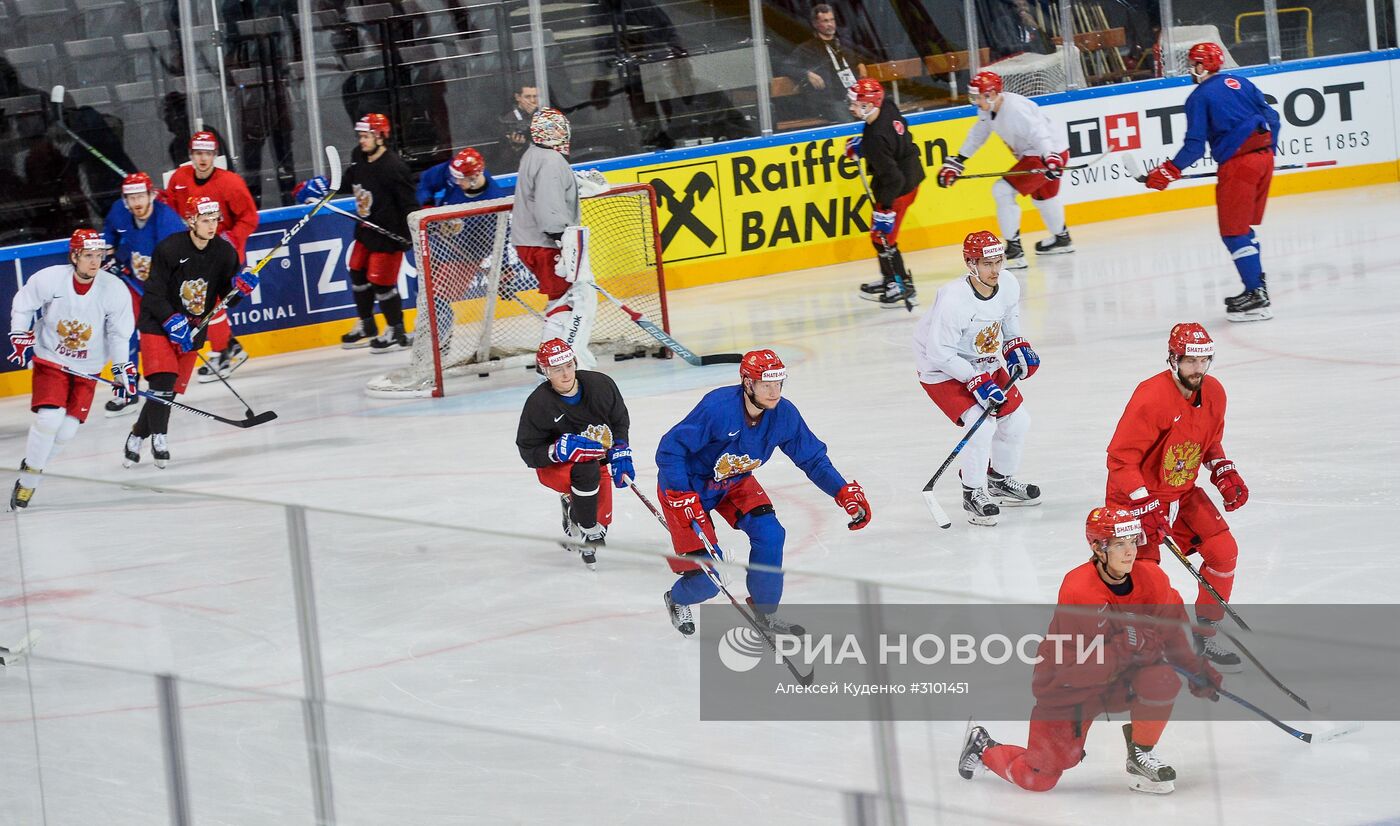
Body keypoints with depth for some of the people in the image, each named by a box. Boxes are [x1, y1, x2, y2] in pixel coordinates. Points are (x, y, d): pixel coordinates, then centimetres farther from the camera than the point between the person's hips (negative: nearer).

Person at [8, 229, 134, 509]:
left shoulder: (115, 290, -15)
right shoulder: (49, 280, -19)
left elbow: (119, 333, -3)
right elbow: (21, 305, -1)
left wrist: (122, 369, -7)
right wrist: (20, 337, -9)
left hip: (87, 368, 2)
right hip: (50, 359, -2)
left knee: (67, 429, -4)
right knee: (49, 417, -19)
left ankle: (33, 468, 19)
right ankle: (28, 478, -2)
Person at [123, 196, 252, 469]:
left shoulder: (225, 252, -4)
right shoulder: (169, 249, -18)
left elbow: (228, 299, 1)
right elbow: (154, 295, -15)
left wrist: (240, 286, -20)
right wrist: (172, 323, -25)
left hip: (192, 329, 5)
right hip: (158, 324, -5)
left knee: (173, 390, 4)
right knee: (163, 380, -21)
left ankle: (137, 436, 19)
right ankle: (159, 438, -13)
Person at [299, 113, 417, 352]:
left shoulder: (394, 167, -25)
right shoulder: (359, 158, 0)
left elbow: (408, 204, -24)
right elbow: (349, 181, 20)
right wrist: (322, 187, 9)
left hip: (388, 234, -9)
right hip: (366, 228, 9)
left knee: (381, 281, -5)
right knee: (358, 273, 17)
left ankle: (397, 332, 10)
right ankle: (366, 326, 34)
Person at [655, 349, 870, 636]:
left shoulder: (783, 414, -16)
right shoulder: (718, 407, -35)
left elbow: (813, 459, -3)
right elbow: (669, 449, -29)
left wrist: (846, 493, -14)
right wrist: (682, 499, -35)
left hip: (734, 482, 6)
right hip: (686, 484, -6)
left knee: (769, 534, -14)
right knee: (707, 577, -9)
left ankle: (764, 610, 8)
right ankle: (677, 601, 28)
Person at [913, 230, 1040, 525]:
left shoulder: (1009, 287, -12)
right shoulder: (953, 299, -34)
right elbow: (939, 353, -30)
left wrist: (1018, 349, -7)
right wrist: (978, 382, -29)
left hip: (986, 365, 8)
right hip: (944, 371, -8)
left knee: (1017, 421, 10)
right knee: (982, 424, -21)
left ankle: (1000, 481, 34)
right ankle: (973, 494, -2)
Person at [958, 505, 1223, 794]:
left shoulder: (1152, 579, -11)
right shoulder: (1077, 590, -28)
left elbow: (1173, 632, 2)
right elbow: (1076, 666, -30)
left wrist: (1196, 668, -10)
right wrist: (1125, 647, -38)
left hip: (1120, 682, 4)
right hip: (1069, 689, -4)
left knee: (1163, 680, -29)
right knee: (1038, 779, -5)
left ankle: (1141, 755, -3)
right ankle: (983, 748, 28)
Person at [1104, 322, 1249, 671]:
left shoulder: (1214, 393, -2)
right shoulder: (1151, 397, -27)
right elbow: (1120, 457, -25)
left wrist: (1225, 473, -1)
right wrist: (1145, 506, -30)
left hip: (1184, 492, 7)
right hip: (1137, 494, -7)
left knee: (1223, 551, 0)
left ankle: (1204, 636, 14)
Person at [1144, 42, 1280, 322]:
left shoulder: (1199, 97, -4)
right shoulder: (1240, 83, 16)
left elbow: (1195, 146, -9)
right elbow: (1272, 118, 16)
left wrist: (1169, 171, -1)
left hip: (1237, 163, -8)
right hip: (1263, 157, 8)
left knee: (1234, 232, -3)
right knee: (1244, 227, 21)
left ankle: (1257, 298, -8)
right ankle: (1257, 285, 25)